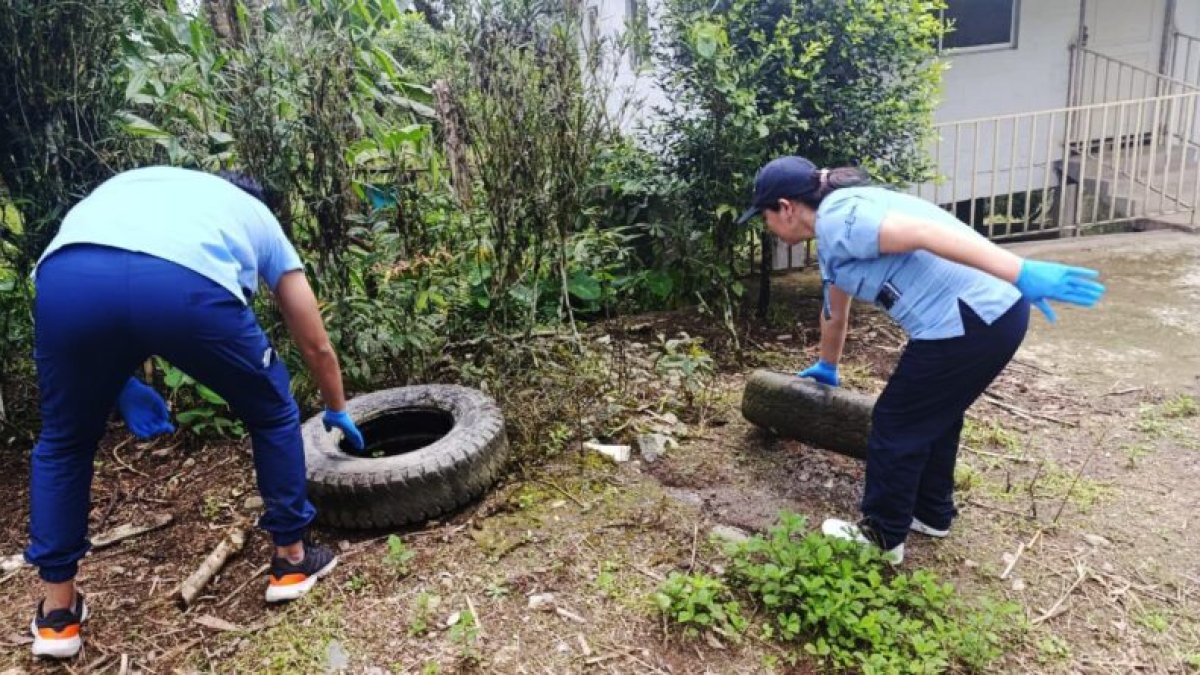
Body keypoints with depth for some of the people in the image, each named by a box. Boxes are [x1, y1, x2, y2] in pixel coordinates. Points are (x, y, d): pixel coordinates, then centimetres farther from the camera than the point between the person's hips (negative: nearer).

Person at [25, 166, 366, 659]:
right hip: (187, 284, -3)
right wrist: (337, 411, 58)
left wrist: (119, 382, 33)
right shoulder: (259, 219, 37)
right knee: (273, 416, 26)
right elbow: (317, 345, 41)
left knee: (64, 441, 30)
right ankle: (291, 560, 36)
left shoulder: (135, 182, 44)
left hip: (66, 278, 3)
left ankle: (57, 612, 36)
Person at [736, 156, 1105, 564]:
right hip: (997, 313, 9)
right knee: (934, 416, 26)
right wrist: (827, 367, 53)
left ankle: (882, 536, 22)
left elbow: (925, 234, -25)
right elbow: (834, 313, 37)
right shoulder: (831, 237, 21)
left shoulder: (837, 219, -11)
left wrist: (1024, 274, -31)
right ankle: (932, 514, 43)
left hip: (971, 322, -9)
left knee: (896, 423, 7)